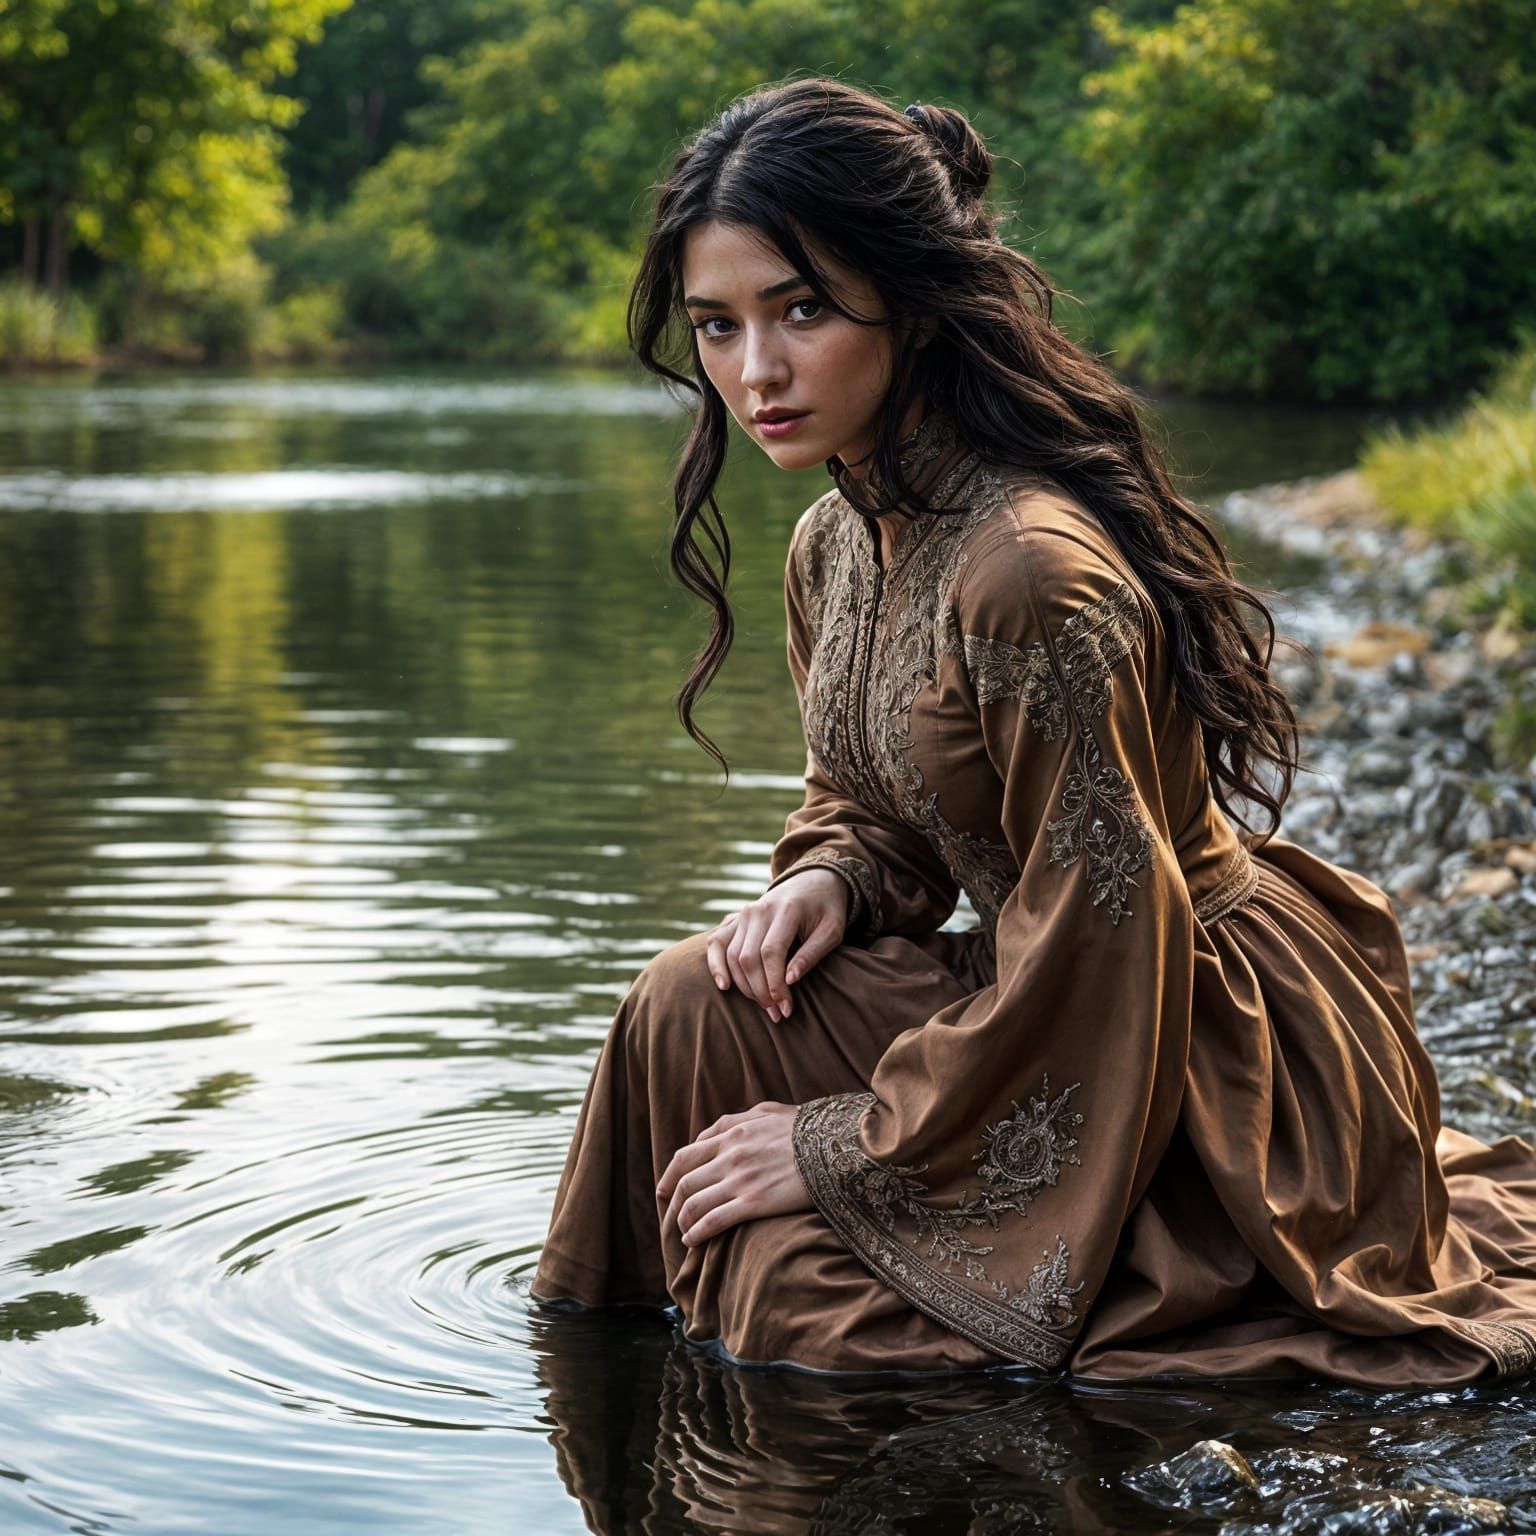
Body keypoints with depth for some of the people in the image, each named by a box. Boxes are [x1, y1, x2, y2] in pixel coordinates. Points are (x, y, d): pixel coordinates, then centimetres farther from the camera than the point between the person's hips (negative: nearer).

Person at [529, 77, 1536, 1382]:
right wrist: (828, 882, -9)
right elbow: (875, 808, 16)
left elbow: (1096, 938, -25)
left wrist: (844, 1144, -17)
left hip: (1224, 1071, -8)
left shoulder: (1032, 571, -28)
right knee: (699, 1002, -6)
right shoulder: (834, 549, 1)